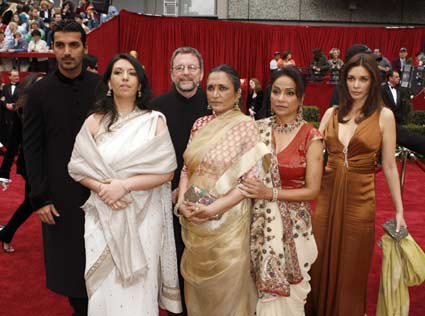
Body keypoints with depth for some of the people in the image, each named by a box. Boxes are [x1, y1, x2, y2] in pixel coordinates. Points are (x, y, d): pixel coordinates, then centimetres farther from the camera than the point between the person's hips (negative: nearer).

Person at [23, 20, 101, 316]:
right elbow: (32, 148, 0)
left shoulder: (102, 86, 0)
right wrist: (40, 198, -5)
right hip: (60, 193, 0)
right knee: (68, 259, 9)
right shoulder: (39, 91, 0)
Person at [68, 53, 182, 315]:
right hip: (104, 215, 2)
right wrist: (101, 188, -13)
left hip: (143, 215, -1)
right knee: (106, 287, 6)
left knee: (139, 287, 4)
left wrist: (125, 185, -16)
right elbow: (77, 167, 5)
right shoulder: (95, 121, 4)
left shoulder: (155, 121, -1)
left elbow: (167, 171, -7)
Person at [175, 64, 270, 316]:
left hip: (228, 219, -5)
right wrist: (182, 203, -9)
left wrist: (212, 209, -19)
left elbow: (250, 180, -14)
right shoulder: (200, 124, 6)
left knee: (226, 284, 10)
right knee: (198, 281, 18)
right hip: (193, 221, 5)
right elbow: (187, 169, 8)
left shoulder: (246, 126, -10)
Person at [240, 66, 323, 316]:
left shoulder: (311, 136, -9)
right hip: (261, 221, 3)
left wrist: (270, 194, -18)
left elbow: (312, 190, -9)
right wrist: (254, 191, -8)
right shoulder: (259, 129, 0)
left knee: (287, 289, 8)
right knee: (263, 285, 12)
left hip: (293, 223, -2)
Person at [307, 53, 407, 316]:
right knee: (322, 262, 14)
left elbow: (390, 166, -2)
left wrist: (399, 210, -1)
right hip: (327, 195, 3)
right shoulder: (332, 113, 5)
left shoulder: (384, 116, -4)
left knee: (352, 267, 11)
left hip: (360, 198, -3)